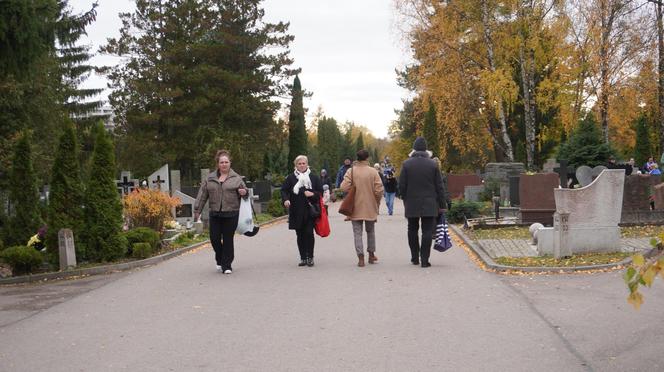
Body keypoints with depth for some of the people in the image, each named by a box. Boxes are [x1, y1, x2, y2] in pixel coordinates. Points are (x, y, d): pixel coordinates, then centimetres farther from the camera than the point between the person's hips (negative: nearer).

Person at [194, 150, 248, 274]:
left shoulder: (236, 178, 4)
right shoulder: (210, 178, 8)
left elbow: (244, 192, 9)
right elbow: (202, 195, 9)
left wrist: (244, 192, -14)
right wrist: (197, 210, 7)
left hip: (231, 214, -2)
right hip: (215, 214, 2)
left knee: (228, 240, 0)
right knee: (214, 238, 2)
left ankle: (227, 266, 10)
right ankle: (220, 260, 28)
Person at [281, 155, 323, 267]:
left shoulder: (314, 177, 6)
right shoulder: (291, 178, 6)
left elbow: (321, 192, 7)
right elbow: (284, 190, 3)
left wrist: (313, 194, -13)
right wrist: (286, 200, -16)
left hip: (310, 210, -1)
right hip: (296, 211, 1)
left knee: (309, 233, -8)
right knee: (300, 235, 5)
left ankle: (310, 257, 2)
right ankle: (303, 258, 13)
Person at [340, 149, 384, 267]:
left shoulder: (351, 171, -8)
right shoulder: (373, 171, -7)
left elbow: (344, 187, -16)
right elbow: (379, 190, -10)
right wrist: (377, 202, 7)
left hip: (355, 208, -1)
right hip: (370, 208, 1)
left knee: (357, 232, 4)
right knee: (370, 231, 19)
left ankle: (360, 257, -3)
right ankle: (371, 255, 26)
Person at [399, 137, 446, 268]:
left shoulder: (406, 164, -3)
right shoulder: (432, 164, -3)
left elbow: (401, 185, -2)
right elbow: (439, 186, -1)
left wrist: (405, 200, 13)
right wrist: (442, 204, 5)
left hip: (412, 204, 1)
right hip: (429, 204, -1)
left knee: (412, 230, 15)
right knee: (427, 231, 1)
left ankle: (415, 257, 20)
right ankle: (425, 259, -4)